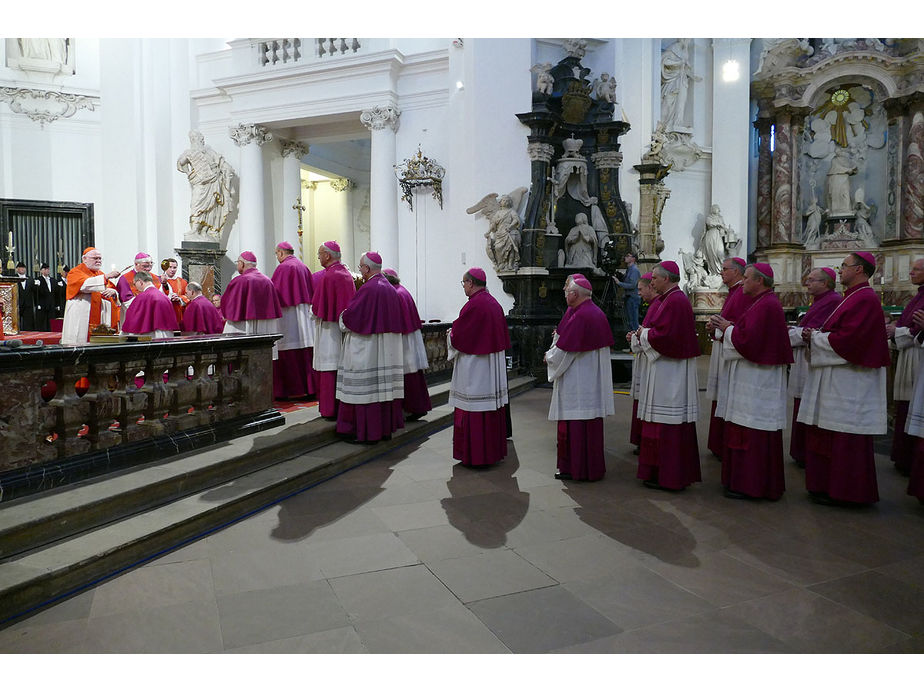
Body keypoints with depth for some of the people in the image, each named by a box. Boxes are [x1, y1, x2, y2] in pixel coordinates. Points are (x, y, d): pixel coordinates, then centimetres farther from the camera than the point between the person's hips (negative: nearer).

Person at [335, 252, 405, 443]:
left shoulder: (367, 289, -14)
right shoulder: (390, 289, 12)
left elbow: (350, 316, -14)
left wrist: (342, 315, 10)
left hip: (367, 350, -8)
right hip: (388, 349, 8)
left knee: (365, 388, -3)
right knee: (384, 385, 11)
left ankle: (366, 432, 0)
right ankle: (386, 427, 17)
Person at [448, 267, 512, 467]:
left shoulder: (473, 305, -16)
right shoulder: (494, 303, 10)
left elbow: (458, 335, -15)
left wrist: (450, 335, 9)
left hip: (474, 366, -9)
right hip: (493, 365, 9)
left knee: (473, 411, -2)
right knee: (492, 405, 14)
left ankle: (475, 456, 3)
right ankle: (493, 451, 23)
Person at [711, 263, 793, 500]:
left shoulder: (765, 305, -17)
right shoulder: (765, 302, 16)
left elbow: (749, 339, -23)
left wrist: (728, 329, -8)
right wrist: (729, 328, 9)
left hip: (757, 378, -11)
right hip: (755, 375, 11)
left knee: (753, 432, -5)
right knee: (747, 429, 14)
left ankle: (750, 485, 2)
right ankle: (744, 480, 21)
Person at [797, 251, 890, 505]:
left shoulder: (864, 299, -14)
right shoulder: (854, 297, 17)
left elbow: (847, 339, -22)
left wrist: (815, 337, -10)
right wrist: (816, 333, 2)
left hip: (848, 381, -10)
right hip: (836, 378, 10)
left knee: (844, 436, -2)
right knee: (827, 434, 13)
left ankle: (842, 492, 7)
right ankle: (827, 486, 22)